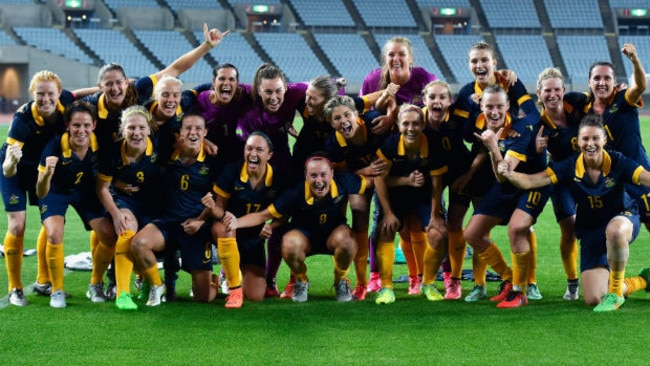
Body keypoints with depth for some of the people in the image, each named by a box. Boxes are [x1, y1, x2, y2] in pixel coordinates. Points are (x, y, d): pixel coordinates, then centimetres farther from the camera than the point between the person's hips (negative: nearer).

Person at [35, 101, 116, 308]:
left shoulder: (99, 144, -25)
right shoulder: (55, 147, -33)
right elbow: (41, 193, -32)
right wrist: (47, 173, -51)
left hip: (86, 191, 3)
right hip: (56, 191, -3)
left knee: (108, 235, -13)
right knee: (55, 235, -26)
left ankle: (95, 285, 12)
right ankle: (57, 291, -5)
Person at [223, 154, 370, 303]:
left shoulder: (343, 183, -23)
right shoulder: (296, 194, -26)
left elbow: (370, 182, -4)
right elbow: (264, 215, -22)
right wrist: (236, 222, -36)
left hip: (334, 232, 1)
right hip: (305, 236, -1)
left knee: (345, 238, -36)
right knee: (289, 243, -36)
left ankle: (341, 280, -2)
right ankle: (301, 281, 0)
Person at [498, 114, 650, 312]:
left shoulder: (618, 162, -19)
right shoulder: (569, 167, -14)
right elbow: (531, 181, -20)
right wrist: (509, 175, -40)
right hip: (590, 231, 3)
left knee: (615, 230, -44)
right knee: (594, 299, -6)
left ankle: (616, 292, -19)